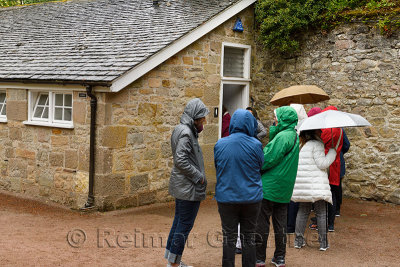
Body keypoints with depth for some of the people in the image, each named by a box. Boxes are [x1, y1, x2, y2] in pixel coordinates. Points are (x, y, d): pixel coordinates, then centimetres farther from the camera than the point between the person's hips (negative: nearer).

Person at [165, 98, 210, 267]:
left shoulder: (183, 130, 11)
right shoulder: (186, 133, -20)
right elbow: (180, 160, -25)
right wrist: (198, 177, -18)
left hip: (181, 186, 11)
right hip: (188, 187, -11)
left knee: (179, 221, 16)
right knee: (185, 224, -1)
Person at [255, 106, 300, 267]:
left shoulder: (282, 137, -18)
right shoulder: (294, 136, 12)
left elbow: (268, 160, -20)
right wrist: (273, 130, 7)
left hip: (269, 186, -9)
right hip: (284, 189, 9)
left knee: (261, 223, 1)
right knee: (280, 223, 13)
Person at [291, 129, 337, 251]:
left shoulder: (301, 145, 12)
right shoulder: (317, 144, -10)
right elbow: (322, 164, -13)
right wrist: (333, 151, -4)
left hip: (302, 184, 7)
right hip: (316, 185, -7)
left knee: (302, 211, 13)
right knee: (321, 213, 3)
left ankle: (299, 240, 15)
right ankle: (323, 242, 7)